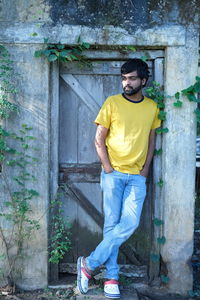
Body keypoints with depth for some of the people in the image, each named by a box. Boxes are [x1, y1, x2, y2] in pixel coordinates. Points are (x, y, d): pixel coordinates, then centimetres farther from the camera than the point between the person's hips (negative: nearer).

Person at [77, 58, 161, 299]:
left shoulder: (152, 107, 8)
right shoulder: (112, 103, -1)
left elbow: (151, 141, 14)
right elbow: (99, 140, -1)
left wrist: (145, 170, 3)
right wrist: (108, 169, -8)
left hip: (137, 176, 3)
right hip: (113, 173, -2)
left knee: (130, 224, -9)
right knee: (112, 224, -1)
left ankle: (90, 263, 2)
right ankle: (111, 276, 10)